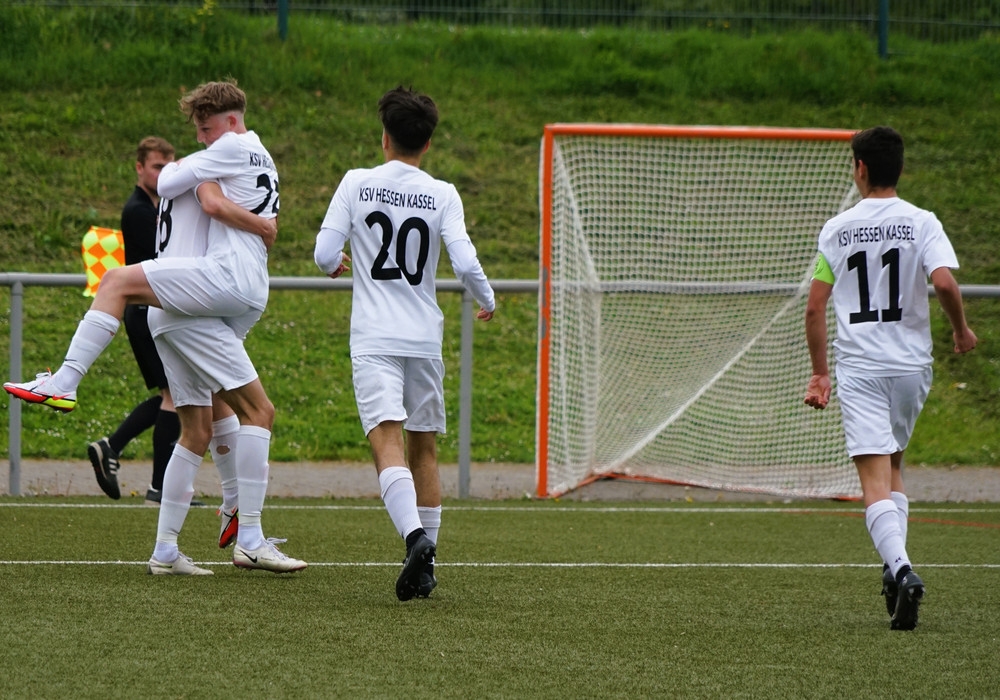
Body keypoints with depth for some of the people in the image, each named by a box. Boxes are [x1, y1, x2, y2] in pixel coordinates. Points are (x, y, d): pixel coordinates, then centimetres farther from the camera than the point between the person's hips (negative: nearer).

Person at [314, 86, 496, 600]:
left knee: (387, 440, -14)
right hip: (425, 339, 2)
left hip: (373, 340, -2)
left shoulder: (358, 184, -1)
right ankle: (425, 566, 17)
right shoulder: (442, 195, 0)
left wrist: (337, 264, 21)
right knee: (424, 446, 15)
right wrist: (486, 301, 13)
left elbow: (325, 254, -3)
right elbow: (466, 264, -8)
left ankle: (416, 536, -38)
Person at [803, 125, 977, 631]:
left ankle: (900, 567, -29)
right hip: (910, 363, 1)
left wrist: (819, 373, 13)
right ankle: (895, 564, 13)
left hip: (858, 367, -1)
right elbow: (944, 282, -17)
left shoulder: (837, 229, 3)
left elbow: (814, 308, 3)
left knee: (875, 480, -8)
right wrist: (961, 330, 2)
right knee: (892, 466, 23)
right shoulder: (921, 223, -1)